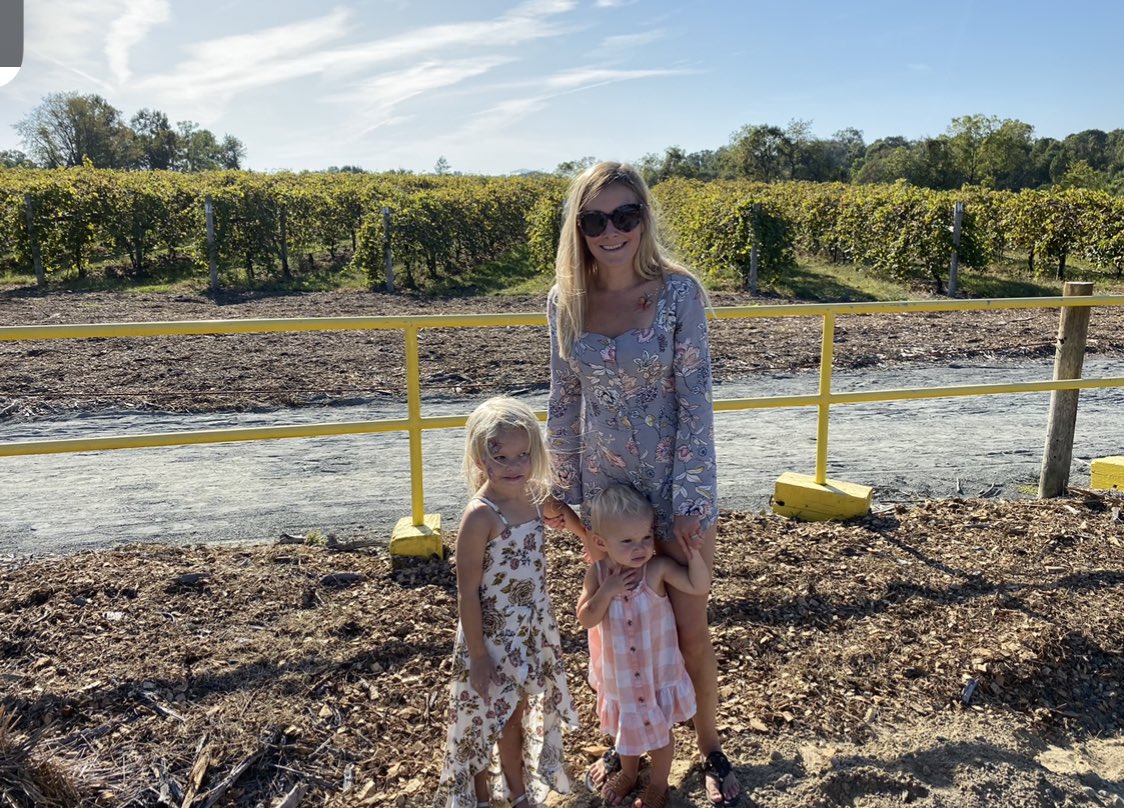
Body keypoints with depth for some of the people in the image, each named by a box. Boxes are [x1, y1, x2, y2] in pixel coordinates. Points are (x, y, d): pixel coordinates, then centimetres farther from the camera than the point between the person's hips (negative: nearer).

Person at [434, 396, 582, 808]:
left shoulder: (535, 495, -6)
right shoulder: (480, 516, -25)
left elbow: (565, 513, 20)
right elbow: (467, 592, -20)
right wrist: (478, 656, -17)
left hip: (534, 629, 6)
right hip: (493, 634, -6)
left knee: (519, 713, 24)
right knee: (487, 719, 14)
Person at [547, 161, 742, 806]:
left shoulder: (679, 291, -14)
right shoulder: (565, 301, -4)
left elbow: (695, 401, -13)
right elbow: (564, 403, 3)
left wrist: (690, 503, -14)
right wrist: (566, 491, 6)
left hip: (677, 484, -3)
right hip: (603, 486, 3)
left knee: (690, 629, 11)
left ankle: (711, 748, 36)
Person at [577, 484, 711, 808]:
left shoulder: (658, 568, -22)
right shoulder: (598, 573, -16)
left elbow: (700, 587, -20)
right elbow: (586, 619, -16)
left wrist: (693, 553, -33)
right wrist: (606, 591, -29)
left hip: (657, 669, -2)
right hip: (619, 672, 2)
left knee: (659, 729, 18)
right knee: (626, 725, 26)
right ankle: (628, 772, 54)